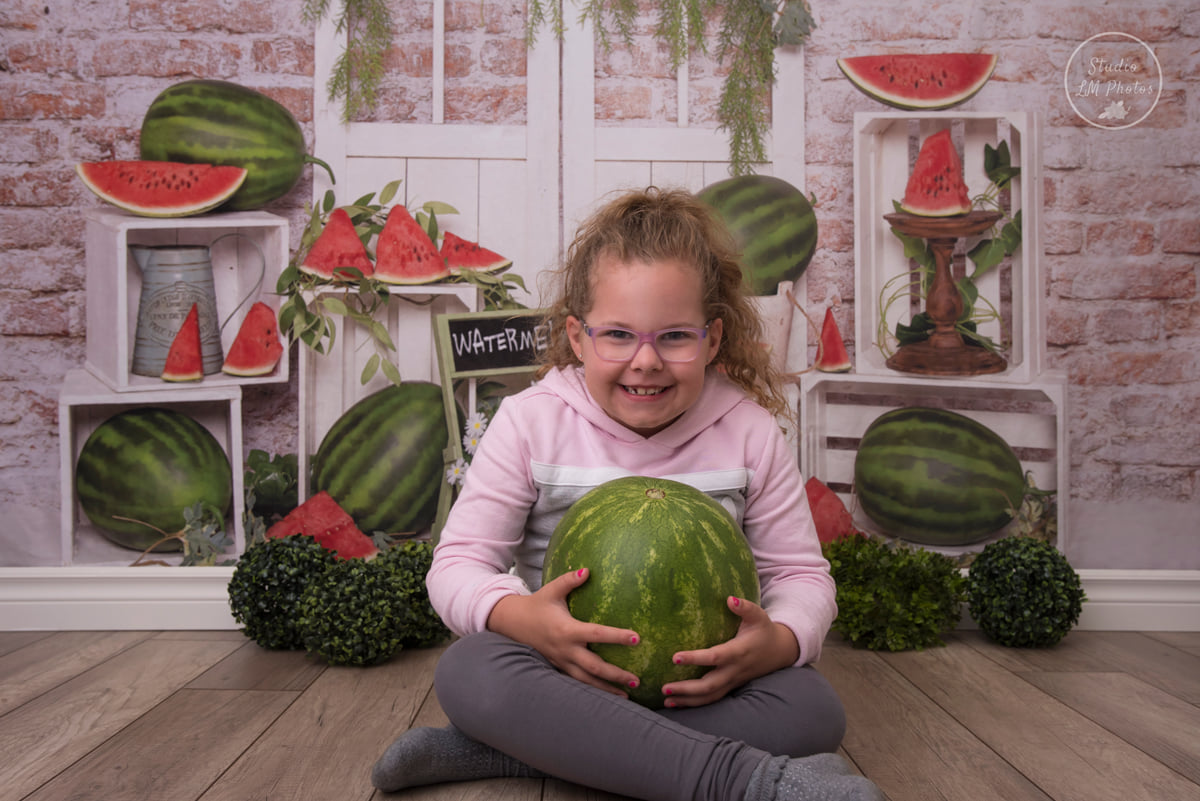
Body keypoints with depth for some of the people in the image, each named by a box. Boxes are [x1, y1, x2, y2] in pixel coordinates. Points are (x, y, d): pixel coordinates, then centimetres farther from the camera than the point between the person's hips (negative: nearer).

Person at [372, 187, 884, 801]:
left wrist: (778, 641, -24)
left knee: (813, 710, -28)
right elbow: (458, 563, -7)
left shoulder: (750, 433, -4)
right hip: (563, 673, -1)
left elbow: (800, 573, 1)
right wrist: (521, 617, -31)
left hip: (699, 685, 2)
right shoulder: (530, 421, -7)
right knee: (468, 669, -32)